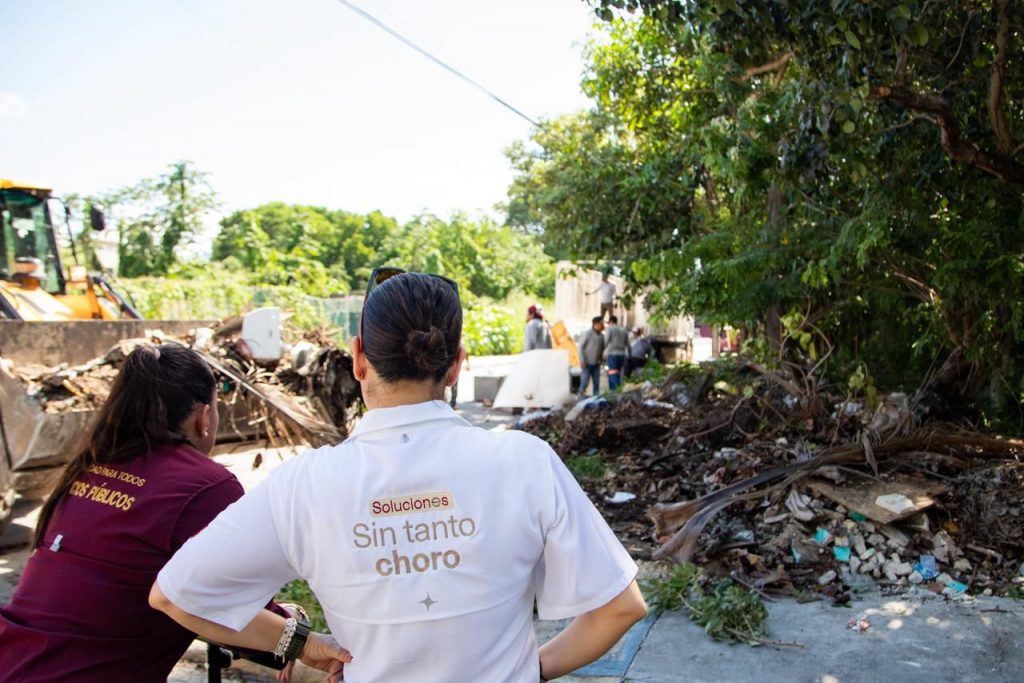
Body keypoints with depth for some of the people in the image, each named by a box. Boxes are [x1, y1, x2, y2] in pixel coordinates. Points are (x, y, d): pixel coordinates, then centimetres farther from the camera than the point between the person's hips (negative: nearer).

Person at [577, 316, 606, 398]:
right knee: (585, 381, -7)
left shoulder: (601, 336, 11)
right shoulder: (588, 333, -8)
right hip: (587, 363, -6)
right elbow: (581, 346, -9)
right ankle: (581, 397, 1)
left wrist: (601, 359, 10)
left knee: (597, 383, 5)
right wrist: (582, 360, -13)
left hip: (596, 364, 6)